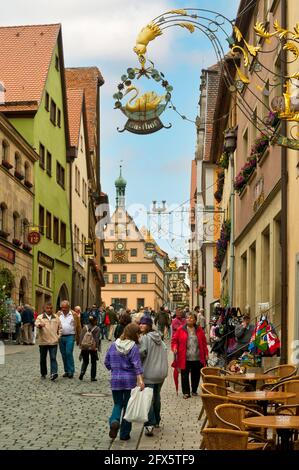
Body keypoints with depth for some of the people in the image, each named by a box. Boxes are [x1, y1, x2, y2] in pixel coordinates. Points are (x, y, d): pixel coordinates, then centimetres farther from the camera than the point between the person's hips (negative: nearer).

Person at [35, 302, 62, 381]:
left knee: (53, 358, -10)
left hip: (53, 341, 0)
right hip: (43, 341, 0)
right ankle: (43, 373, 24)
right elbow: (36, 323, -19)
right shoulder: (40, 317, 1)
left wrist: (58, 336, 7)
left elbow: (60, 327, 19)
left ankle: (54, 373, -18)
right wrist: (40, 325, -42)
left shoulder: (56, 317, 11)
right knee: (43, 358, 10)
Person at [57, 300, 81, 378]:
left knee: (69, 353, -12)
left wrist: (78, 338, 3)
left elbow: (78, 327, 3)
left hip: (70, 337, -3)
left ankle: (71, 371, -4)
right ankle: (66, 371, 19)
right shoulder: (58, 314, 6)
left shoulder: (74, 314, 0)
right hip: (61, 337, 4)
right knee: (63, 355, 8)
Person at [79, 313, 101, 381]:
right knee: (93, 363, 11)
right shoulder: (97, 329, -8)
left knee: (85, 361, 18)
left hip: (84, 347, 3)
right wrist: (96, 347, -9)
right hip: (93, 348, -3)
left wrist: (81, 346, 5)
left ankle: (82, 372, -7)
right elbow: (97, 339, -12)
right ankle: (93, 377, 11)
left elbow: (81, 337, 1)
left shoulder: (84, 327, 2)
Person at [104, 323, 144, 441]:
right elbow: (137, 364, -20)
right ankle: (124, 434, 13)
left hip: (115, 379, 3)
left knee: (118, 404, 16)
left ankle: (114, 421, -14)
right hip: (130, 380, -3)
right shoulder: (133, 347, -11)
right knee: (128, 405, 9)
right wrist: (140, 379, -26)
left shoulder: (114, 345, 3)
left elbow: (107, 362, 9)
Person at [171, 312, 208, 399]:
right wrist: (174, 347, -12)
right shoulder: (181, 329, 1)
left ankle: (194, 391, 27)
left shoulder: (199, 330, 6)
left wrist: (206, 353, 5)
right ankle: (186, 392, 10)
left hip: (197, 358, 2)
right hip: (185, 358, -2)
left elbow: (204, 342, 9)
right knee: (184, 375, -1)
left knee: (196, 375, 10)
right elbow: (174, 340, 5)